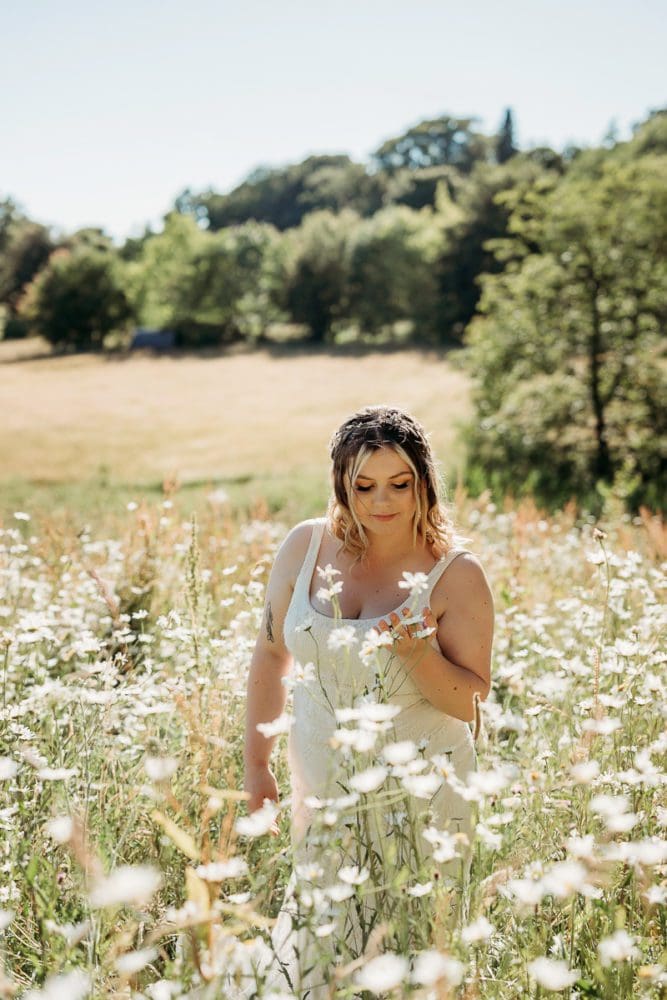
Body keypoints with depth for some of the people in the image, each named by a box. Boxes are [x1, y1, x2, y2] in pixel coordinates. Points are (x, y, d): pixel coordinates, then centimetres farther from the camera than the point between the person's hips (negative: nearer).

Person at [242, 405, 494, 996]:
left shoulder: (456, 573, -11)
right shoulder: (306, 547, -3)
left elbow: (470, 703, -9)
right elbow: (272, 654, 9)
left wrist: (416, 652, -27)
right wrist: (256, 764, 11)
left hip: (422, 796, -2)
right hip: (321, 790, 3)